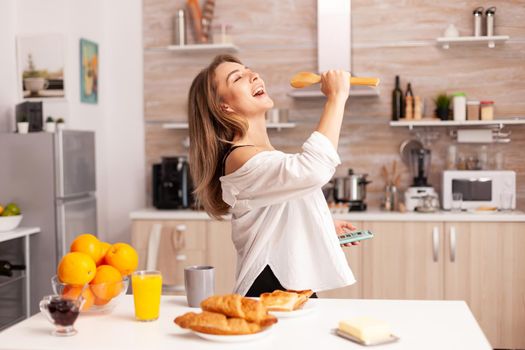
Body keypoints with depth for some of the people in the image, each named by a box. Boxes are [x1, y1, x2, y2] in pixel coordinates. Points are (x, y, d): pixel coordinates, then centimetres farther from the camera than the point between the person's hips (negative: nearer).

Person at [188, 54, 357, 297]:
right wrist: (337, 97, -28)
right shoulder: (241, 159, -19)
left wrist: (322, 227, 13)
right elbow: (313, 170, -37)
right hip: (271, 293, -9)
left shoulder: (263, 154, 12)